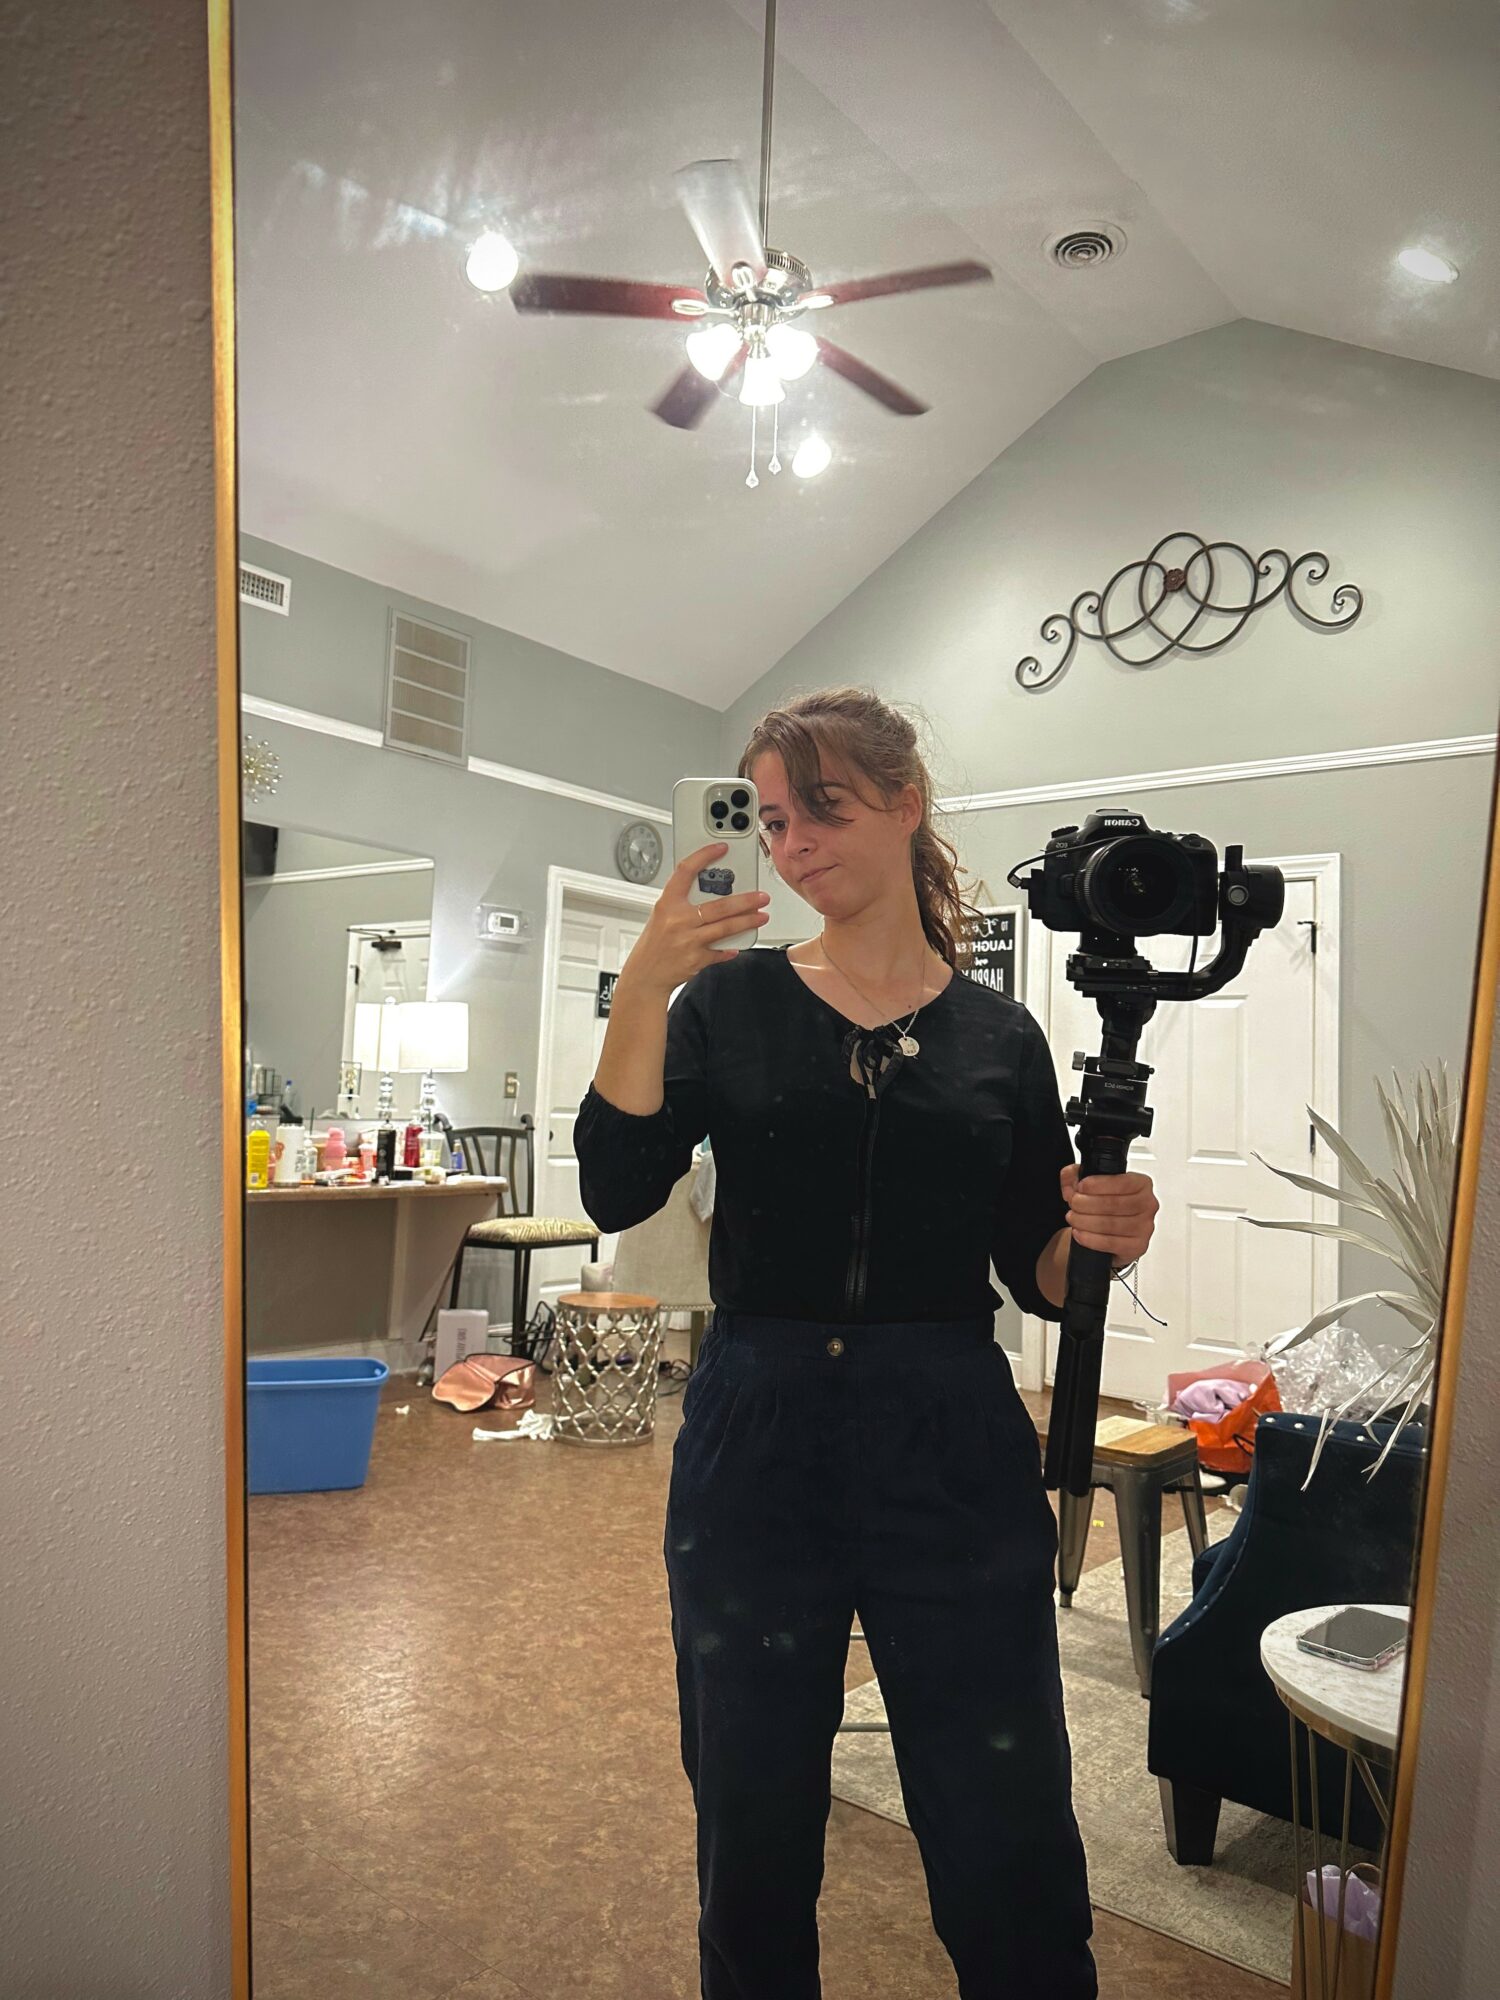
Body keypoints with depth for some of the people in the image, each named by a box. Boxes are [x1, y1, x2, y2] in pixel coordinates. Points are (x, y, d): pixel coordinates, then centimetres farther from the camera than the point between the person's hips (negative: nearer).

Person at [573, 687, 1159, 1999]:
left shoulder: (999, 1038, 5)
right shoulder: (732, 1001, 2)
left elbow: (1038, 1274, 9)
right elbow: (617, 1192, -10)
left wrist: (1102, 1241, -13)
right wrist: (644, 987, -19)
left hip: (953, 1453, 0)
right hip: (756, 1441, 0)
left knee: (1011, 1853, 6)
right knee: (751, 1834, 15)